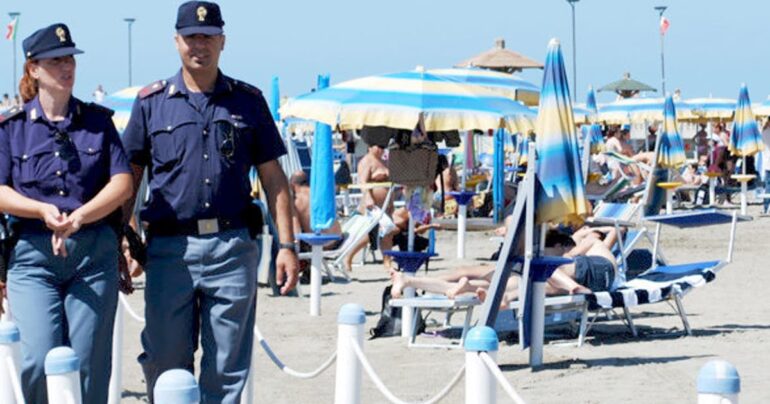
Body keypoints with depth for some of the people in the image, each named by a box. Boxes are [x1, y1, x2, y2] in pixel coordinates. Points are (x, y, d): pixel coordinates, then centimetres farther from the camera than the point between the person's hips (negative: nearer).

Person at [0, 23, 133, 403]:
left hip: (94, 254, 1)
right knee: (40, 361, -13)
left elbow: (122, 183, 2)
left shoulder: (98, 120, 9)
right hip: (32, 256, -1)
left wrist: (77, 218, -13)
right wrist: (44, 211, -17)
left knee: (89, 363, -1)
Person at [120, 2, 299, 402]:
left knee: (227, 369, 3)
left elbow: (273, 177, 10)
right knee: (165, 362, 3)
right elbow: (128, 177, 9)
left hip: (233, 246, 1)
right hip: (170, 248, 0)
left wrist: (286, 244, 3)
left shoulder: (248, 101, 10)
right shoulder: (151, 102, 7)